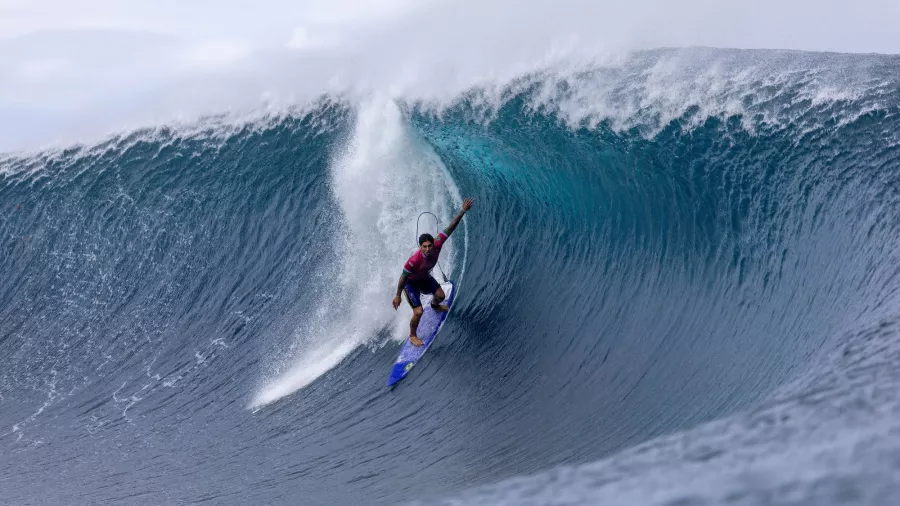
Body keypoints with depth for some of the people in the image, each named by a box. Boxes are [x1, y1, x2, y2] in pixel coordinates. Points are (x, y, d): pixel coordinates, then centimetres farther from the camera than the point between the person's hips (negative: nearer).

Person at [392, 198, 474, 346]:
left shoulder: (437, 246, -31)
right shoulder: (414, 260, -44)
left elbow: (450, 228, -29)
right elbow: (403, 277, -29)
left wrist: (463, 211, -33)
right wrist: (398, 296, -20)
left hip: (424, 277, 6)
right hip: (411, 282, -6)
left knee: (440, 295, 21)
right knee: (418, 312, -11)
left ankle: (435, 305, 60)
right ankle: (412, 336, 17)